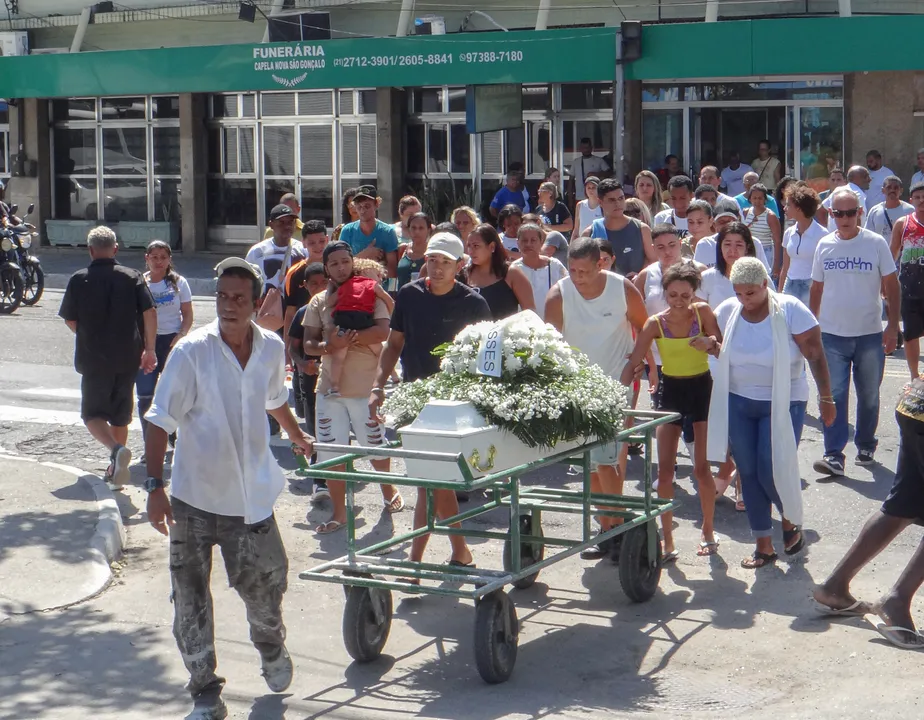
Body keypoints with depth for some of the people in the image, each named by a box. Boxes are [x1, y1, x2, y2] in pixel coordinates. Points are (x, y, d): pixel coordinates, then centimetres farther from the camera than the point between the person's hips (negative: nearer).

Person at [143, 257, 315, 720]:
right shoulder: (192, 352, -14)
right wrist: (155, 485, -20)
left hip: (250, 494, 3)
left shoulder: (271, 349, -1)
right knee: (191, 599, 1)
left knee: (264, 582, 12)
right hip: (194, 496, -3)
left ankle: (271, 647, 45)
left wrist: (297, 437, 37)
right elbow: (160, 421, -13)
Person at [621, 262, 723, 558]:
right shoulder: (656, 323, -11)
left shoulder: (703, 312, -12)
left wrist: (710, 342, -31)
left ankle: (708, 532, 22)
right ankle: (667, 542, 6)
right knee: (664, 470, -3)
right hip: (670, 390, 1)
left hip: (702, 388, -1)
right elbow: (633, 362, -12)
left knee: (702, 467, 0)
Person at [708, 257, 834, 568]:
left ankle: (792, 520, 24)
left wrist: (825, 398, -12)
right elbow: (718, 348, 13)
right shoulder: (728, 311, -3)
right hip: (738, 402, 4)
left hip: (783, 403, -4)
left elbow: (816, 355, -11)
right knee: (748, 473, 5)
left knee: (773, 471, -8)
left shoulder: (790, 310, -14)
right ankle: (764, 546, 16)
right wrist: (711, 345, -11)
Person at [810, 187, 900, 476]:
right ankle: (834, 455, -6)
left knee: (869, 396, 11)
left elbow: (891, 287, -1)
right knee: (833, 395, -5)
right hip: (832, 334, 1)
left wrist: (893, 327, -8)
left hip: (870, 335, -1)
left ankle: (866, 446, 29)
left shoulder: (876, 243, -4)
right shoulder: (824, 245, 3)